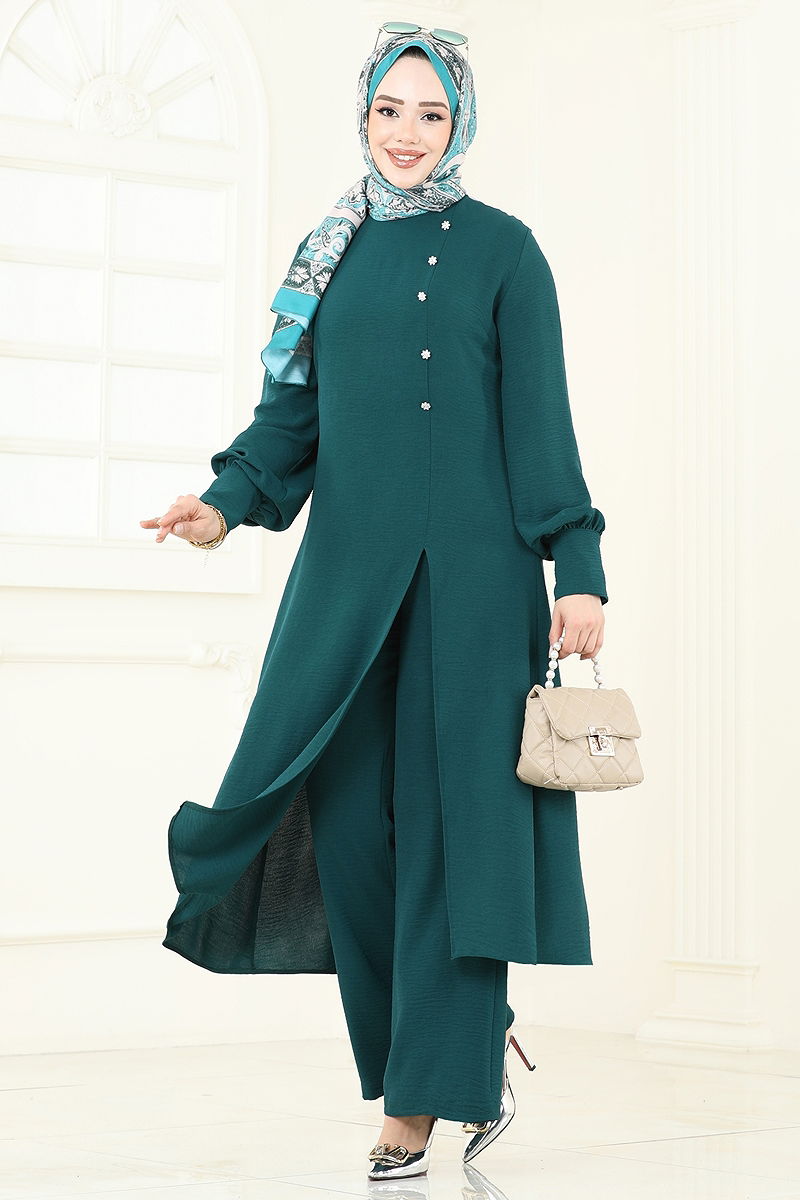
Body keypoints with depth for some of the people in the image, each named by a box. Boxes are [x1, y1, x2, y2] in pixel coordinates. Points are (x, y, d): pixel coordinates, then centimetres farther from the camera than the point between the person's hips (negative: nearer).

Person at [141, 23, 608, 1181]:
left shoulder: (502, 249, 1)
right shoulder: (331, 254, 14)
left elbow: (541, 417, -3)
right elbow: (292, 410, 11)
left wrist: (578, 566, -10)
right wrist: (229, 501, -7)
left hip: (467, 566, -4)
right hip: (348, 565, 5)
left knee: (445, 813, -5)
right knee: (351, 814, 1)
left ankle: (425, 1099, -1)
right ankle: (477, 1043, 19)